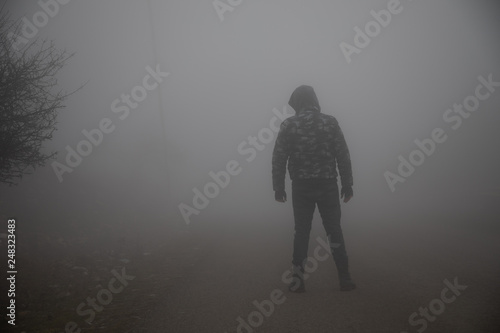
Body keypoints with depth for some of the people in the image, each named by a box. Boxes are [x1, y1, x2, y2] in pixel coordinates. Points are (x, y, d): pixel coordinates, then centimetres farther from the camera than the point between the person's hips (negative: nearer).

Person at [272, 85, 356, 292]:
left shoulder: (288, 125, -2)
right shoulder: (330, 122, -1)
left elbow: (278, 159, -3)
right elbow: (343, 156, -2)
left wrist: (278, 187, 4)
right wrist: (347, 184, 4)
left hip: (301, 188, 0)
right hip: (327, 186, 0)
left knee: (301, 232, 9)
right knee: (334, 231, 9)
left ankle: (298, 280, 8)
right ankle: (344, 279, 11)